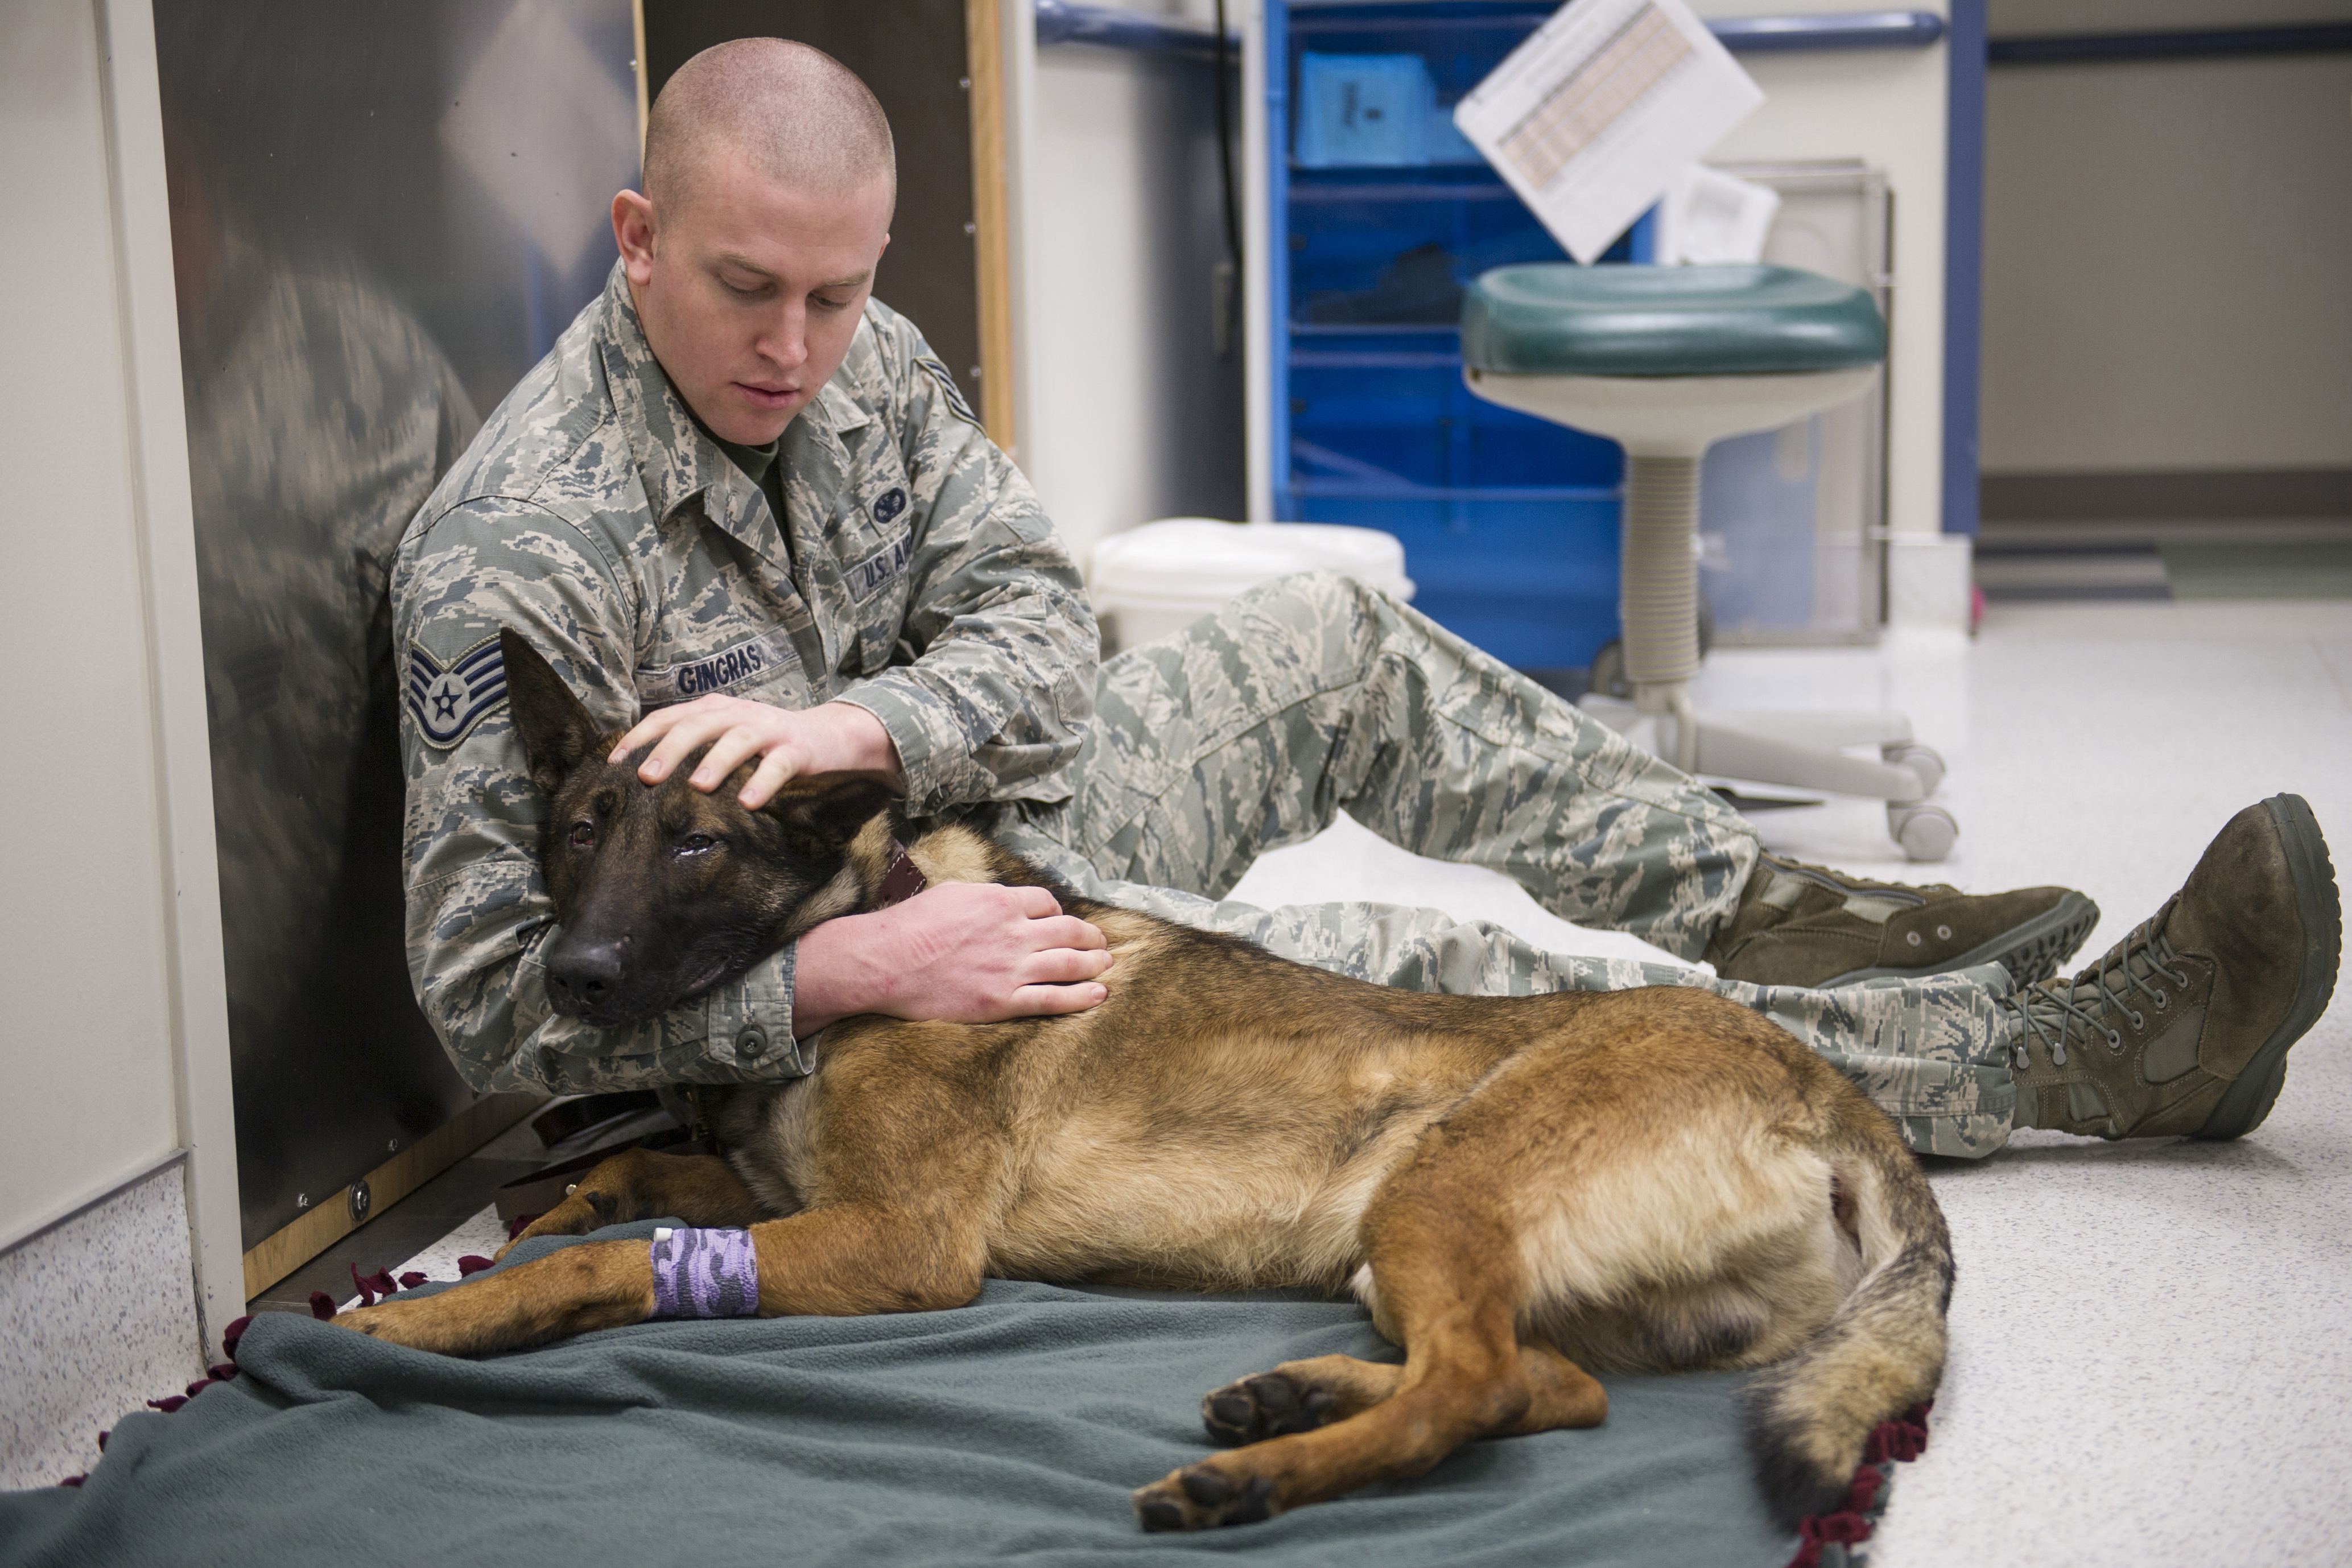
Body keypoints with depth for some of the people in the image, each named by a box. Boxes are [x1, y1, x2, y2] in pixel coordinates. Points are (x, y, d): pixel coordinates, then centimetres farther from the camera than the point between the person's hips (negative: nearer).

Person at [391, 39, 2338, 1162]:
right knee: (1442, 980, -15)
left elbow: (1036, 626, -7)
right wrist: (851, 967, -37)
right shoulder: (515, 560, -27)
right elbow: (493, 998, -26)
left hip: (999, 814, 8)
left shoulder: (860, 362, -6)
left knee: (1331, 642, 7)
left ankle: (1769, 908, 16)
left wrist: (848, 727, -30)